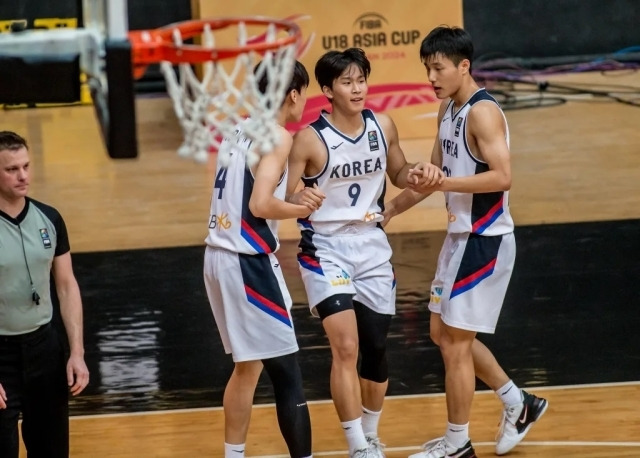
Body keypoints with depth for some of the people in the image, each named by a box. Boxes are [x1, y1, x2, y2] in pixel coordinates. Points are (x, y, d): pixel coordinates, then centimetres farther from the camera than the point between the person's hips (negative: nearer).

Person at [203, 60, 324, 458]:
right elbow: (260, 205, -22)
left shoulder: (242, 131, 14)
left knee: (248, 366, 19)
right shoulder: (278, 136, -11)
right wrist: (303, 209, -6)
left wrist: (294, 201, 8)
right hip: (249, 262, -9)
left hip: (222, 257, 9)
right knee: (286, 371, -4)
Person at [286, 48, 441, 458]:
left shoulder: (382, 126, -2)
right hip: (326, 249, -5)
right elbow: (283, 198, -15)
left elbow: (399, 174, 15)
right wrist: (298, 202, -37)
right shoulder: (310, 139, -17)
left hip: (372, 247, 5)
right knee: (346, 347, -18)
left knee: (376, 349, 12)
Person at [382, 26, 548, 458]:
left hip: (485, 240, -10)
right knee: (444, 332, 17)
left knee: (455, 340, -3)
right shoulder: (448, 110, 10)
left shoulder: (482, 112, -18)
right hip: (461, 235, 10)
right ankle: (519, 404, 29)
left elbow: (502, 177, -27)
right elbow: (436, 171, 20)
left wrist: (445, 183, -32)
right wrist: (391, 208, 17)